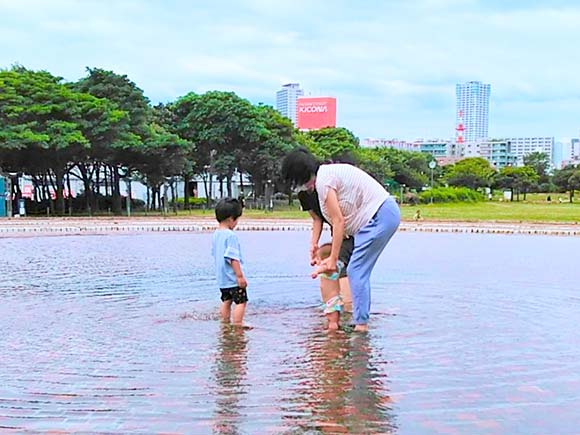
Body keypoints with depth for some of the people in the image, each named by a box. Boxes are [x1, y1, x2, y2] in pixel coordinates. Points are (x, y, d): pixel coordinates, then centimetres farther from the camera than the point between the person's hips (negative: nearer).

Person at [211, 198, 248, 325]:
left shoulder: (215, 234, 8)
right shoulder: (231, 236, -19)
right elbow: (233, 257, -22)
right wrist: (240, 275, -19)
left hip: (221, 278, 9)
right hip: (233, 278, -9)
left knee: (226, 301, 18)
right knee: (241, 301, -4)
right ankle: (237, 326, -6)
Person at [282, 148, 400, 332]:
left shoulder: (323, 180, -12)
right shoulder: (330, 172, 17)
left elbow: (338, 221, -14)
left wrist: (333, 258, -9)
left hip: (379, 217, -10)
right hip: (388, 212, 10)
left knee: (356, 271, -8)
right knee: (359, 271, 10)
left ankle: (361, 325, -6)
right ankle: (361, 322, 12)